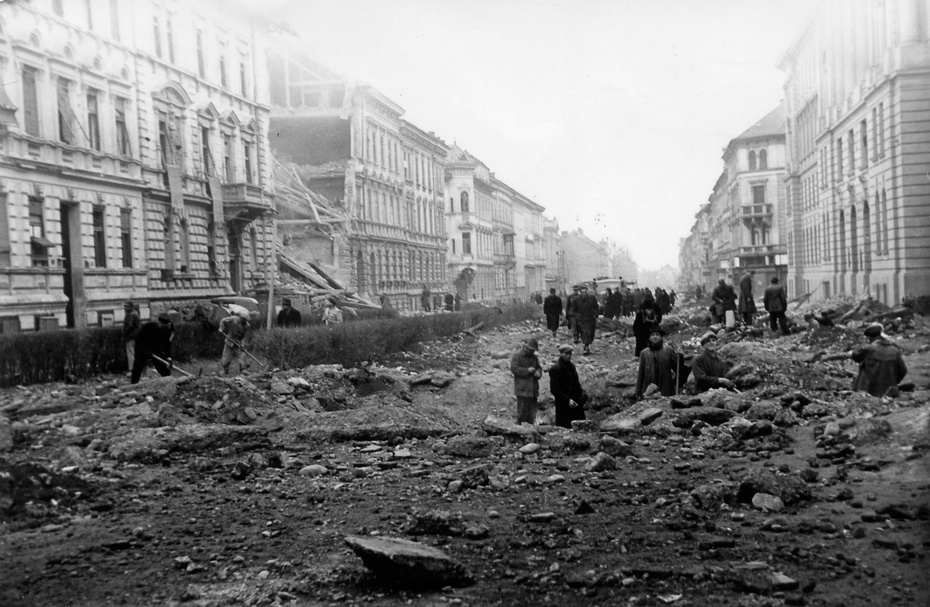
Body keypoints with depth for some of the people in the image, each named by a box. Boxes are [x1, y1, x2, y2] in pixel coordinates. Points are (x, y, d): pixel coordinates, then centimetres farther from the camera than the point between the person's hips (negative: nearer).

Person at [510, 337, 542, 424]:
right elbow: (513, 368, -15)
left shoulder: (533, 357, 17)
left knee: (532, 411, 9)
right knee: (522, 410, -7)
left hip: (533, 389, 7)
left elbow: (539, 367, 23)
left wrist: (538, 373, -2)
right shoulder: (516, 355, -5)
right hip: (522, 389, -7)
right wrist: (527, 370, -21)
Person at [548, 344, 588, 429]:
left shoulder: (571, 366, 14)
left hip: (576, 404, 7)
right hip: (563, 406, -7)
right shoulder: (555, 368, -10)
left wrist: (582, 393, 4)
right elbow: (554, 390, -13)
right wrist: (568, 400, -20)